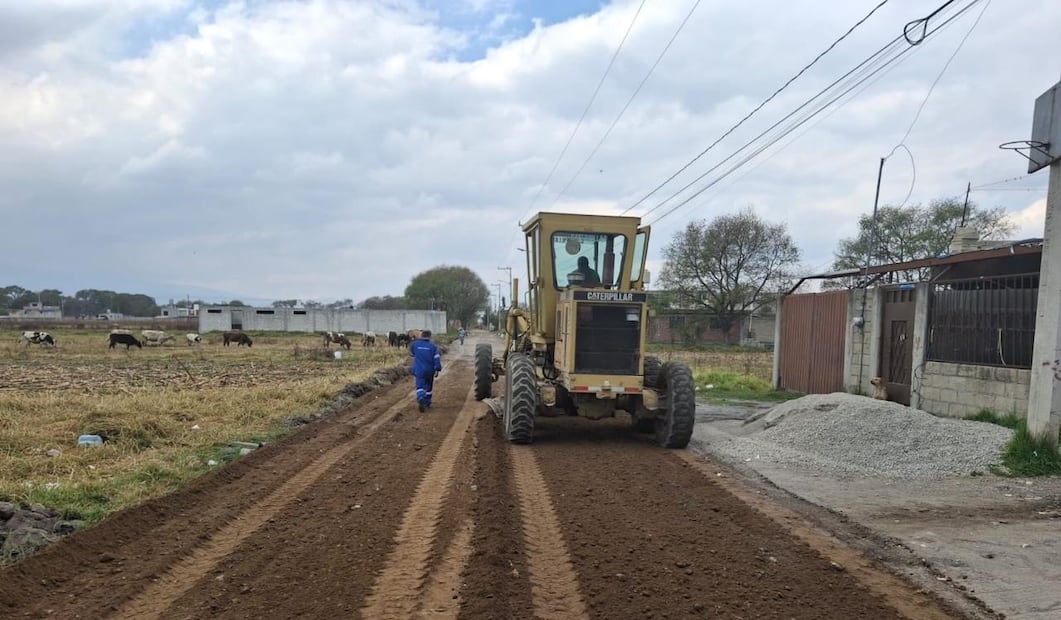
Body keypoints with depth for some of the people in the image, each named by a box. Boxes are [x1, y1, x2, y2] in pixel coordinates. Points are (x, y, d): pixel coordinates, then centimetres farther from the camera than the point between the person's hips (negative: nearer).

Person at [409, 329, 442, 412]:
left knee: (420, 386, -2)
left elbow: (411, 354, 16)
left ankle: (421, 398, -33)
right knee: (428, 387, 18)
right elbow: (437, 358, -11)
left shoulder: (415, 344, -3)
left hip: (419, 370, -1)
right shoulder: (432, 346, -7)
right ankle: (427, 404, 24)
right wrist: (437, 369, -7)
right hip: (430, 371, 1)